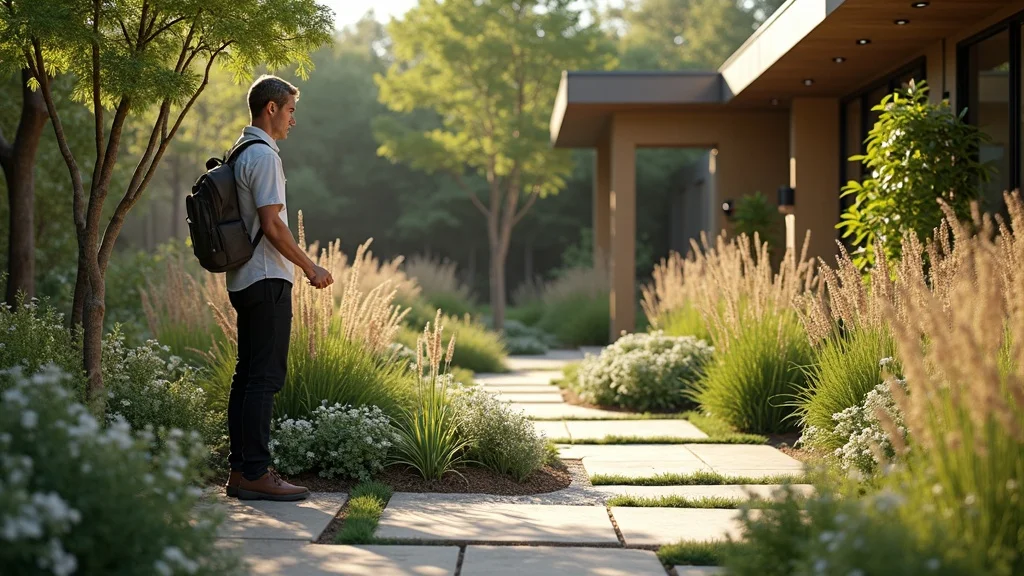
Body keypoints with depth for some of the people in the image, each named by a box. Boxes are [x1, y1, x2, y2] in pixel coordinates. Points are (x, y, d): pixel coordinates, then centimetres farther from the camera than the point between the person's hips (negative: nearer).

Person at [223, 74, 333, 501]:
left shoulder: (240, 153, 18)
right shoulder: (263, 156, -13)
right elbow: (272, 225, -19)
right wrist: (310, 268, -10)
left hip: (245, 280, 10)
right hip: (267, 279, -10)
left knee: (248, 375, 10)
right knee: (264, 377, -9)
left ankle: (240, 470, 14)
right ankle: (256, 473, -8)